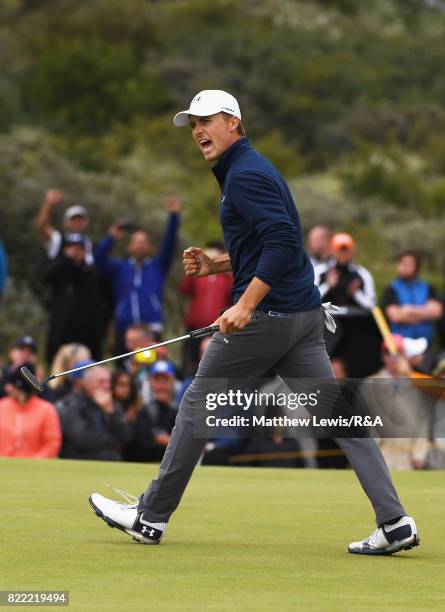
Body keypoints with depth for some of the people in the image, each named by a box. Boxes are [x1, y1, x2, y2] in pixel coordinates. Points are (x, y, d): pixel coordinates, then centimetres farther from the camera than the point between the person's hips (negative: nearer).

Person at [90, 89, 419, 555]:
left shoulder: (246, 174, -12)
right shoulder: (248, 168, 20)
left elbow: (283, 241, -24)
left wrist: (246, 304, -26)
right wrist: (216, 264, 14)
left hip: (266, 315, -9)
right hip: (304, 314, 9)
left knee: (199, 403, 3)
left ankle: (152, 516, 12)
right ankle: (394, 521, -7)